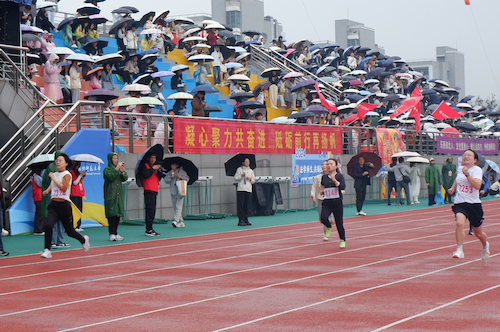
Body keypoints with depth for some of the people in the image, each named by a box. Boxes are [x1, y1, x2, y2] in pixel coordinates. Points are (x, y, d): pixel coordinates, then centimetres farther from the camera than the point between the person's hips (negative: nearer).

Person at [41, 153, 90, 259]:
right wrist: (47, 190, 14)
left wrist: (53, 178, -18)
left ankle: (84, 240, 39)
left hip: (64, 205, -5)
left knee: (69, 231, 8)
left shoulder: (67, 175, -8)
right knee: (48, 225, -20)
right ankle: (47, 250, -16)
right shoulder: (54, 174, 11)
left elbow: (64, 187, -24)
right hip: (53, 205, 5)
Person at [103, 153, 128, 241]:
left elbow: (125, 178, 7)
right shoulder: (107, 169, -1)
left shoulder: (119, 168, 16)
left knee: (118, 214, 5)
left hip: (119, 194, 6)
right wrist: (117, 169, -17)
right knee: (112, 214, -10)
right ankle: (112, 234, -11)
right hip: (110, 194, -6)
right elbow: (111, 177, -18)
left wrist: (123, 172, -10)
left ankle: (115, 233, 11)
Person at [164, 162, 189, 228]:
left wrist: (181, 177, -10)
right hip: (173, 192, 5)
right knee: (175, 208, 6)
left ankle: (176, 220, -25)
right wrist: (170, 175, -10)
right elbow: (166, 181, 2)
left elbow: (187, 178, 6)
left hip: (180, 191, -5)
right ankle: (181, 222, 12)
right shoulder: (169, 173, 12)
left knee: (178, 206, -16)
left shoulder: (181, 171, 5)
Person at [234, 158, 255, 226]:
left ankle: (246, 220, 9)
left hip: (248, 190, 4)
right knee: (240, 205, -8)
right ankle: (241, 220, -8)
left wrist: (250, 179, -1)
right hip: (241, 189, -4)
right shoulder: (239, 169, 6)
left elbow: (254, 181, 19)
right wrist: (241, 176, -13)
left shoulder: (250, 171, 18)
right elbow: (235, 178, 1)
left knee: (247, 206, 3)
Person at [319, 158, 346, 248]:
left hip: (337, 202, -3)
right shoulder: (324, 177, 9)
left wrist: (335, 181, -30)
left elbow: (343, 187, -18)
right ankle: (329, 227, 13)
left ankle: (342, 240, 24)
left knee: (339, 223, 2)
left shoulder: (339, 176, -3)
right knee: (323, 218, -23)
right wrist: (321, 191, 4)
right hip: (326, 203, 3)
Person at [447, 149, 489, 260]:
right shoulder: (460, 169, 7)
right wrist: (453, 188, 22)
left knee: (478, 233, 12)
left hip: (474, 204, -3)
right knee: (459, 223, -29)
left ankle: (485, 246, 46)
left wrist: (467, 174, -31)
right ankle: (459, 250, -23)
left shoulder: (477, 170, -10)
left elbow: (477, 185, -28)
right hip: (460, 204, 3)